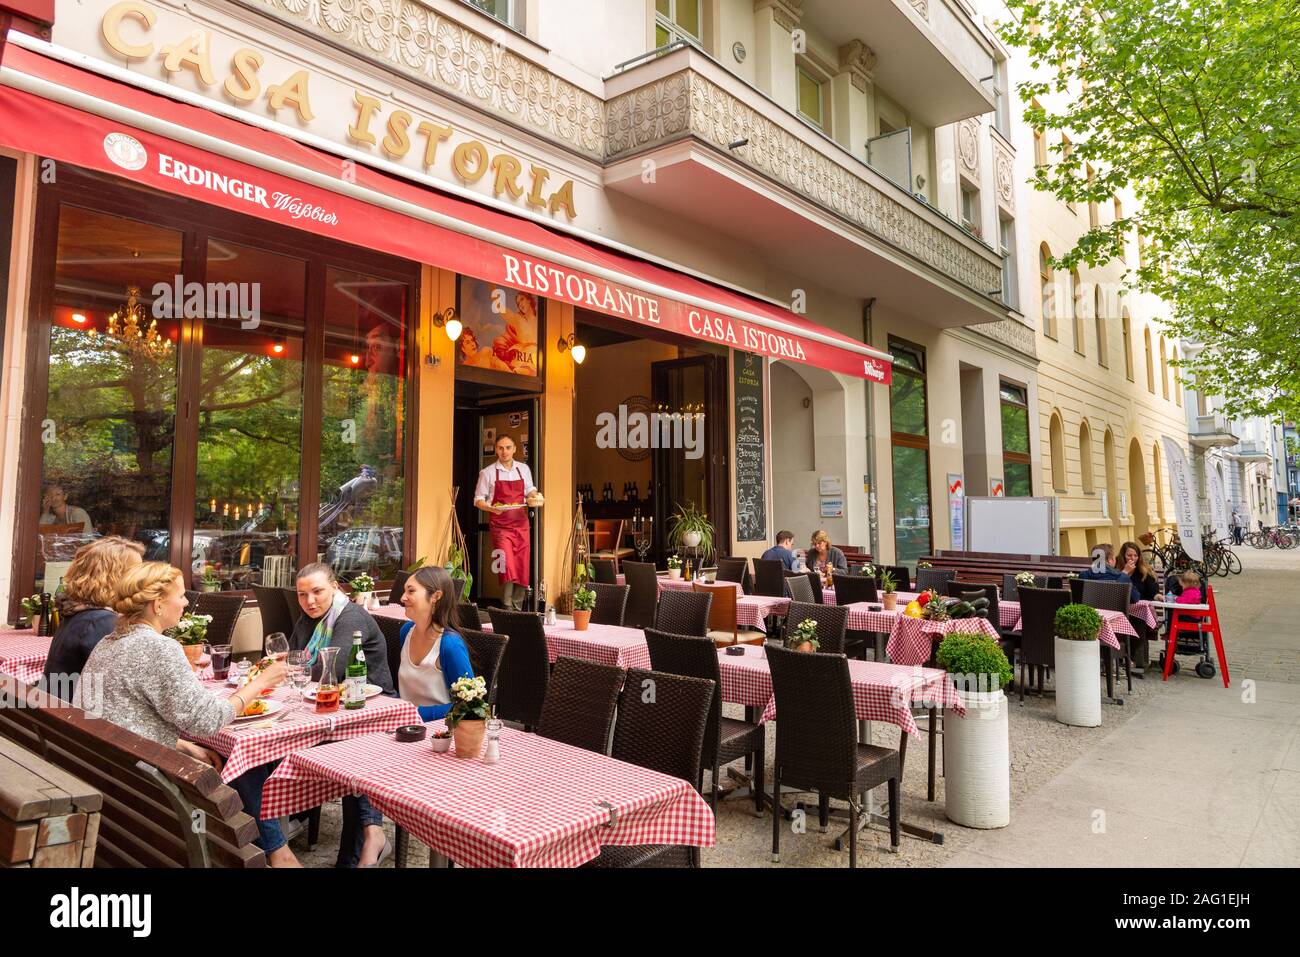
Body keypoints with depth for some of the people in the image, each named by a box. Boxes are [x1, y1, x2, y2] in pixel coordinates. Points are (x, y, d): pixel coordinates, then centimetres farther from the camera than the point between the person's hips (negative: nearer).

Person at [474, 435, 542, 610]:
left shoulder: (523, 469, 9)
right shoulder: (488, 473, 0)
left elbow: (530, 491, 22)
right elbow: (478, 500, 2)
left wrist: (535, 497, -2)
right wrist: (492, 509, -18)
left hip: (521, 524, 4)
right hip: (500, 525, -4)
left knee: (522, 567, 3)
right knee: (507, 565, -15)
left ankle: (517, 608, 14)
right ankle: (507, 608, -9)